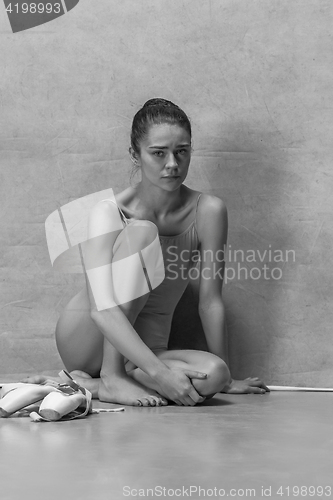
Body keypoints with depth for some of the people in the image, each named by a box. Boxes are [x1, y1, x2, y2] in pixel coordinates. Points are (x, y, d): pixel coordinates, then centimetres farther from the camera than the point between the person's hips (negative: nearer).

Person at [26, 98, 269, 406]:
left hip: (144, 351, 3)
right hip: (83, 342, -3)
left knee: (212, 375, -30)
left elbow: (210, 301, -6)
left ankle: (91, 384, -15)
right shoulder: (109, 213, -18)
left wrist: (224, 378, -3)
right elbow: (102, 309, -29)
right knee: (141, 232, -26)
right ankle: (111, 377, -23)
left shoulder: (208, 211, -11)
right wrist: (158, 372, -37)